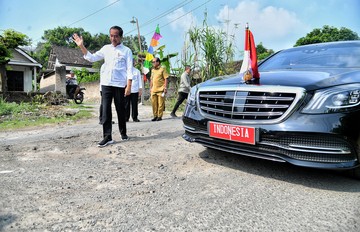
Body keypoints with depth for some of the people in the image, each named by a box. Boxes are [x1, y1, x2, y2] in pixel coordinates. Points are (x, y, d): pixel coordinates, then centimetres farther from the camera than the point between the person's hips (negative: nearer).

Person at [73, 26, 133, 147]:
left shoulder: (126, 50, 3)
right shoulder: (106, 48, 14)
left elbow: (129, 69, -3)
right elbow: (92, 58, 14)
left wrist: (129, 86, -11)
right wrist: (81, 46, 4)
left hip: (120, 84, -3)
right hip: (106, 84, 3)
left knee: (121, 110, 6)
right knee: (105, 110, -3)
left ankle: (123, 133, 22)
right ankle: (107, 137, -1)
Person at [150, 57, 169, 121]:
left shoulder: (162, 69, -1)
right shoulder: (152, 70, 17)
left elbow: (166, 79, -5)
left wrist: (165, 88, -12)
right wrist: (150, 88, 15)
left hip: (160, 89, -6)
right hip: (153, 90, 6)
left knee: (160, 103, -2)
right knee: (154, 103, 6)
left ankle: (159, 116, 6)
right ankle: (155, 116, 16)